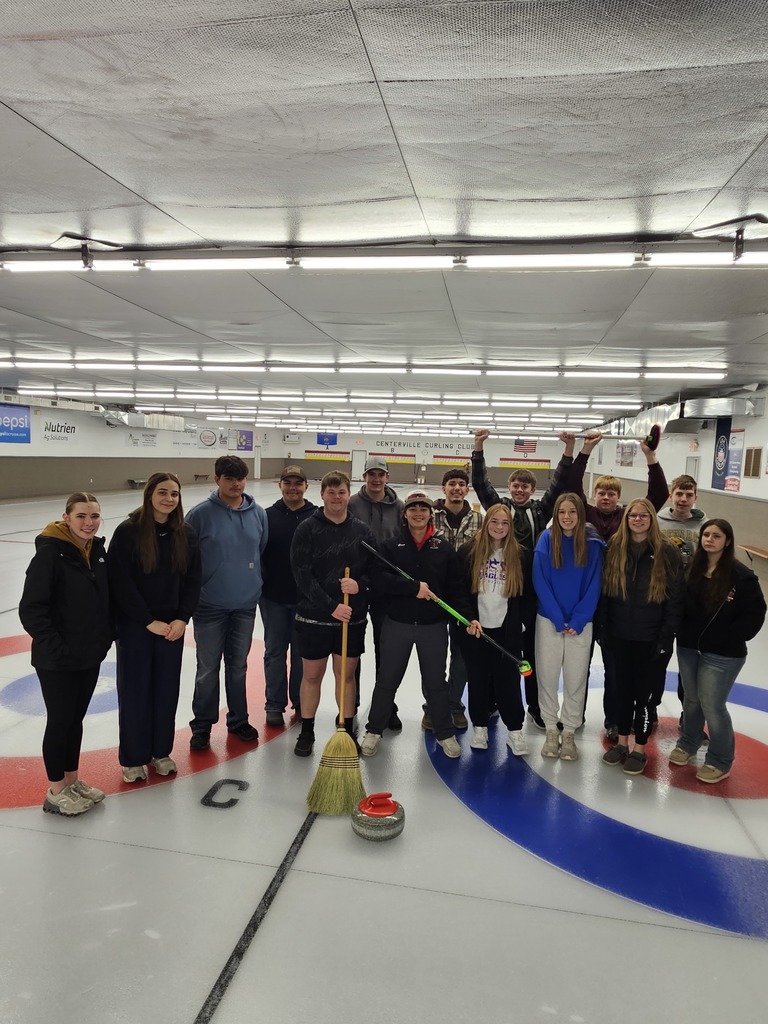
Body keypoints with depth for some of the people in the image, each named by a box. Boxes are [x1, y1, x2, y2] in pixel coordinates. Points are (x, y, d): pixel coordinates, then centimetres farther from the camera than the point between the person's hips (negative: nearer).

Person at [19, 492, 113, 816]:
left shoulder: (97, 549, 2)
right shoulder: (50, 553, -18)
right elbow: (30, 609, -18)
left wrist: (107, 635, 6)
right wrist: (55, 647, -19)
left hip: (90, 656, 6)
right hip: (57, 661, -6)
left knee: (76, 719, 18)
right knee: (60, 722, 7)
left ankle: (72, 780, 34)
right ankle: (55, 792, 24)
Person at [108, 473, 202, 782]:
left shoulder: (185, 534, 1)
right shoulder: (128, 531, -11)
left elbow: (193, 581, 4)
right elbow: (121, 583, -13)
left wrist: (182, 619, -7)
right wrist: (149, 621, -14)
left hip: (172, 626, 4)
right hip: (135, 627, -4)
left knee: (167, 690, 11)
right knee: (135, 691, 6)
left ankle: (161, 751, 28)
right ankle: (133, 759, 22)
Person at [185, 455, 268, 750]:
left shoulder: (258, 513, 0)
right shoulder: (200, 514, -11)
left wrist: (255, 583, 9)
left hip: (246, 604, 3)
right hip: (210, 605, -3)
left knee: (238, 666, 16)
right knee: (208, 669, 8)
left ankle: (238, 720, 31)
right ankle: (202, 725, 24)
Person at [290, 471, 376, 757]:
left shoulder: (362, 530, 3)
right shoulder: (307, 529, -5)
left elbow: (375, 570, 6)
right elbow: (303, 575, -12)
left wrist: (359, 585, -15)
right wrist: (330, 606, -18)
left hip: (353, 617, 2)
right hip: (314, 617, -2)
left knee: (347, 674, 11)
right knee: (311, 675, 9)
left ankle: (348, 731, 27)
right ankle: (307, 732, 27)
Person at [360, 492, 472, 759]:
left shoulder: (445, 549, 3)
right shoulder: (391, 546, -1)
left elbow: (456, 587, 0)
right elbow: (379, 579, -15)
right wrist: (414, 587, -21)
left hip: (434, 626, 1)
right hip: (397, 624, 0)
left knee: (436, 681, 12)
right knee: (387, 679, 11)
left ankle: (445, 733, 29)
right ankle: (374, 730, 28)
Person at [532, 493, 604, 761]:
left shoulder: (593, 543, -4)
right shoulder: (546, 539, -5)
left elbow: (593, 586, -4)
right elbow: (540, 582, -6)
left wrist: (578, 621, -11)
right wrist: (558, 619, -11)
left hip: (580, 623, 0)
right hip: (549, 621, 0)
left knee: (576, 678, 6)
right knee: (548, 676, 6)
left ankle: (569, 733, 21)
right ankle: (551, 730, 21)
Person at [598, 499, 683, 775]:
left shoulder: (666, 551, -7)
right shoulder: (614, 547, 1)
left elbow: (676, 596, -6)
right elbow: (604, 590, 4)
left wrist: (667, 635, -9)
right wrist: (602, 628, 1)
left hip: (649, 636, -3)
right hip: (620, 634, 3)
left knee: (644, 691, 7)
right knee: (623, 688, 13)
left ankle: (639, 749, 22)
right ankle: (622, 742, 28)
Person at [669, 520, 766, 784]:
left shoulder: (741, 575, -12)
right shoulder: (692, 568, 2)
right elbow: (680, 604, 9)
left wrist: (729, 638, -13)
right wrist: (681, 632, -1)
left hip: (723, 655, -5)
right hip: (688, 647, 5)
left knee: (712, 706, 0)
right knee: (691, 700, 18)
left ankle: (720, 761, 21)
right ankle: (688, 744, 38)